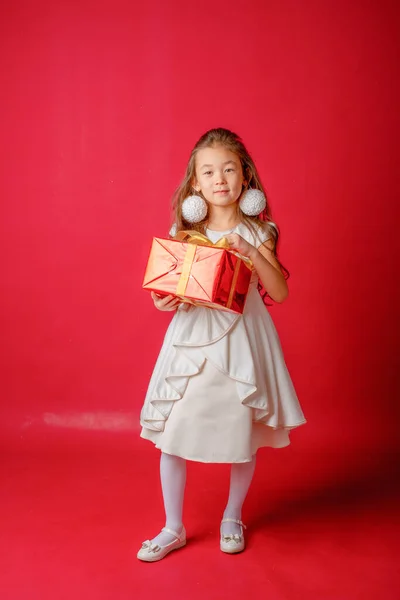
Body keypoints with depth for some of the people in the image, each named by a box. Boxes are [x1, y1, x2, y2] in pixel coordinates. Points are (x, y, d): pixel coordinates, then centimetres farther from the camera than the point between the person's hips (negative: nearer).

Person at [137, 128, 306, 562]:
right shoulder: (184, 231, 2)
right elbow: (170, 286, 8)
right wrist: (164, 302, -14)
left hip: (241, 339, -1)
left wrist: (252, 253, -21)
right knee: (170, 435, 1)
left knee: (242, 436, 9)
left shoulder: (256, 232, -2)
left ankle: (232, 518, 35)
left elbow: (280, 292, -8)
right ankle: (173, 528, 22)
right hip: (192, 337, 1)